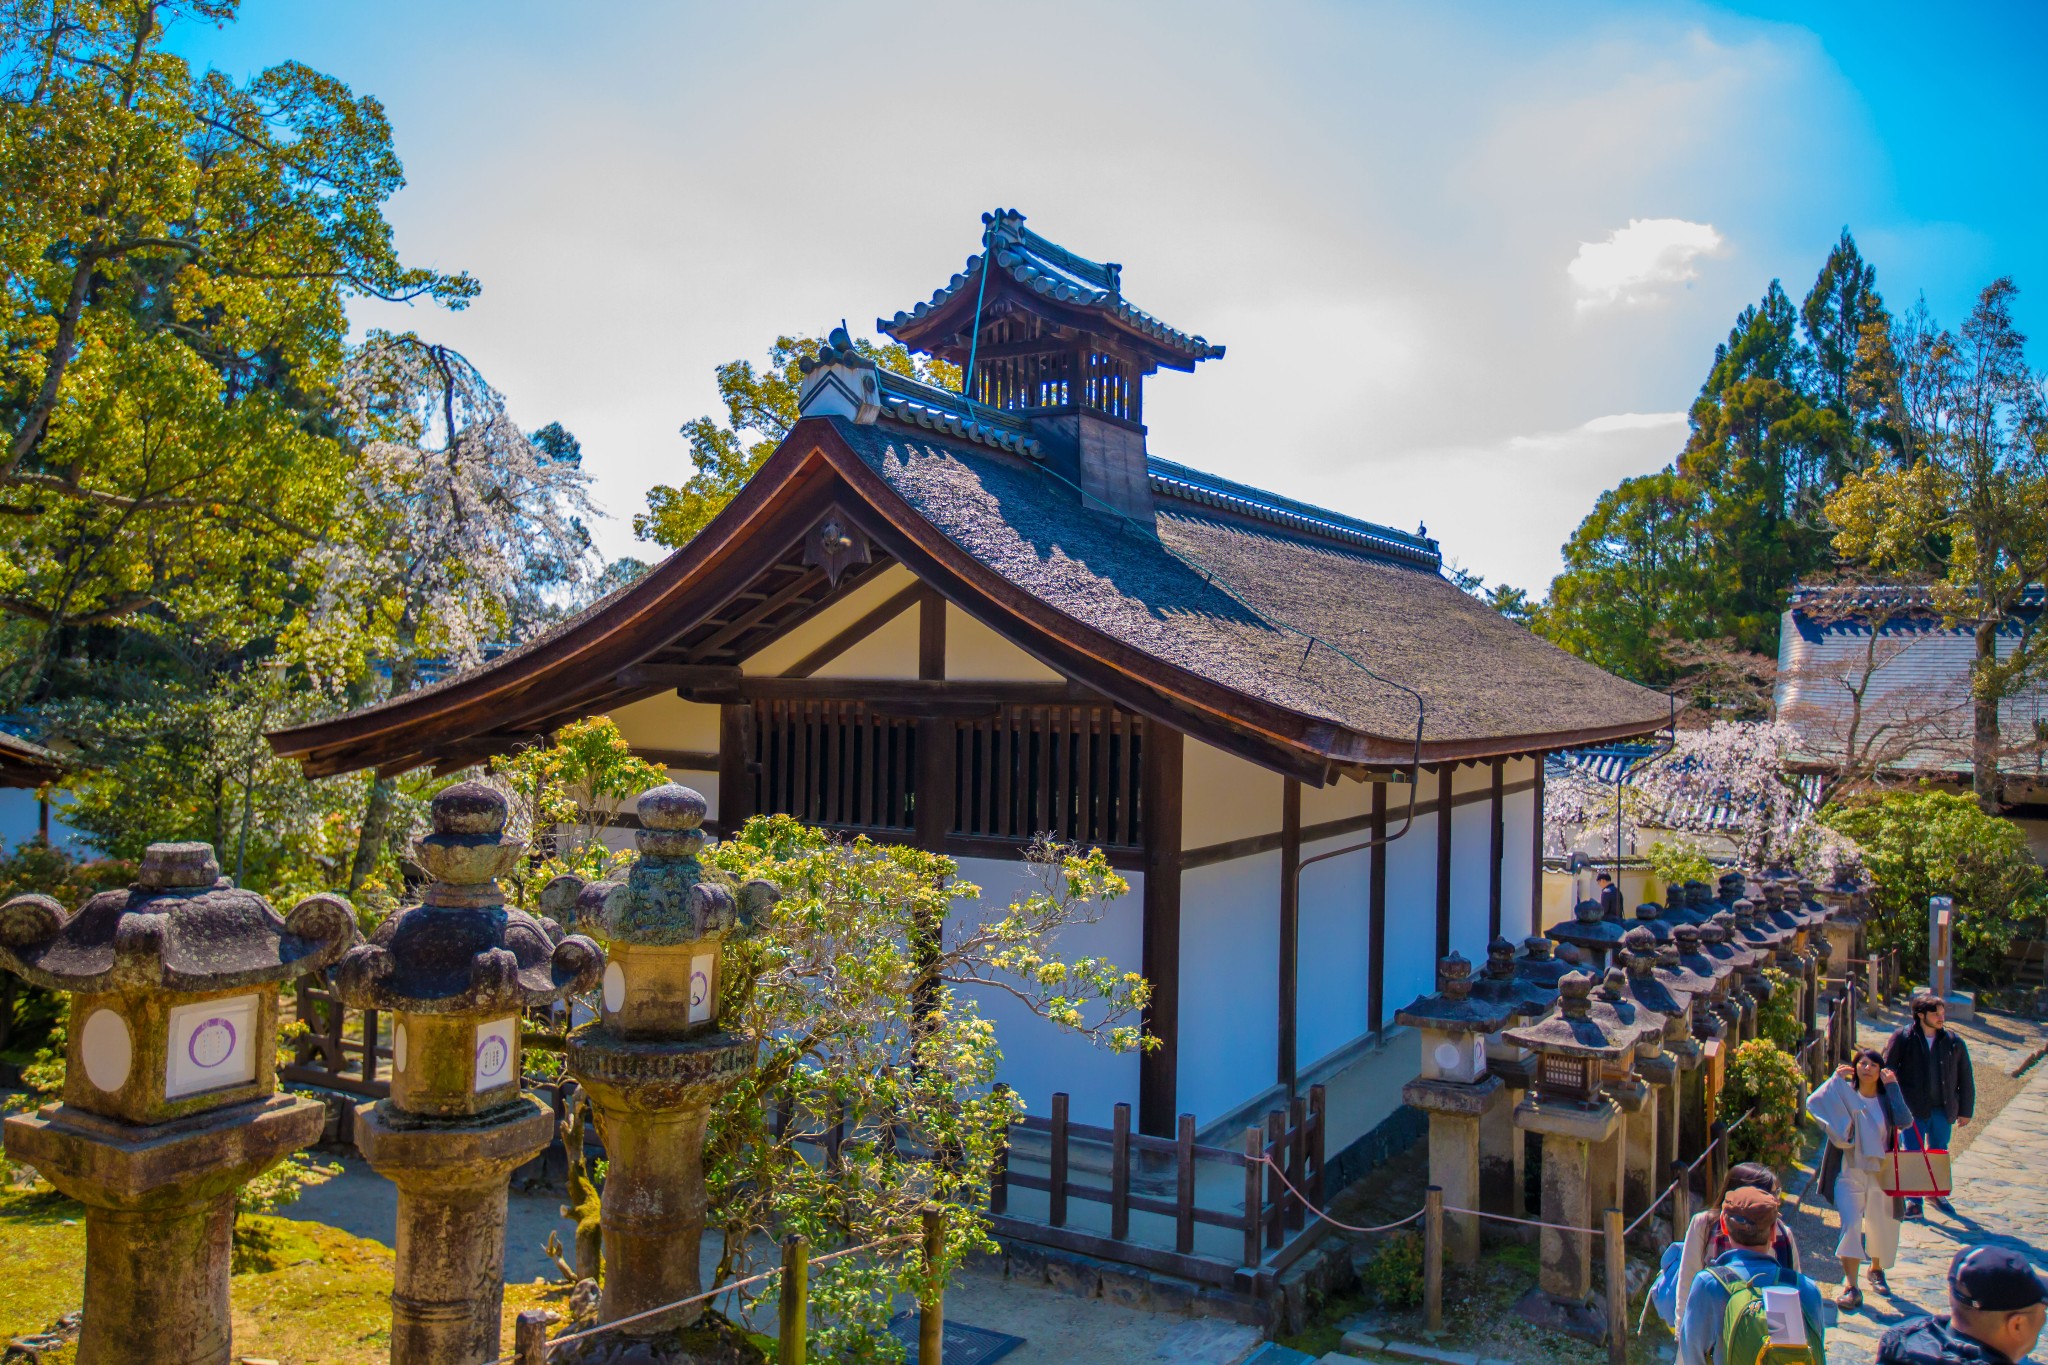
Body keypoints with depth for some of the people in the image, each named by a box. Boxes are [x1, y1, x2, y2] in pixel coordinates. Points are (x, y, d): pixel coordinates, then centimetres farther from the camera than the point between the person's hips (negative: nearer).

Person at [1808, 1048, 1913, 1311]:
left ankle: (1876, 1270, 43)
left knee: (1880, 1228, 14)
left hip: (1880, 1173, 2)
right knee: (1851, 1225, -15)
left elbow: (1905, 1121, -19)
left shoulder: (1887, 1099, 2)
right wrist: (1836, 1078, -15)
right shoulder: (1845, 1095, -3)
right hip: (1850, 1172, -2)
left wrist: (1892, 1085, -15)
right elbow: (1814, 1103, -20)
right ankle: (1851, 1287, -12)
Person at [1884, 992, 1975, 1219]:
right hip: (1913, 1109, -3)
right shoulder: (1902, 1039, -7)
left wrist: (1965, 1110, 10)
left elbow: (1966, 1079, 9)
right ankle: (1914, 1201, 10)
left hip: (1943, 1109, 3)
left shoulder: (1954, 1043, 1)